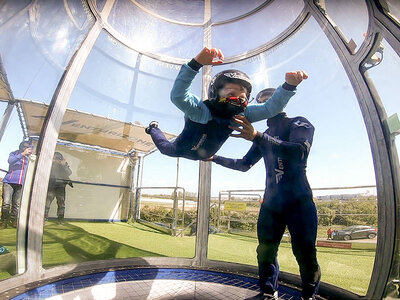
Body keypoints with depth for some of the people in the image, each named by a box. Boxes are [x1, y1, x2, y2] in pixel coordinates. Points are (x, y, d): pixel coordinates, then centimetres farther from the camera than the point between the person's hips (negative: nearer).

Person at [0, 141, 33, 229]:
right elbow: (10, 161, -8)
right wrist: (22, 154, -15)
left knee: (17, 204, 0)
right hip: (9, 181, -3)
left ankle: (13, 221, 10)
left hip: (21, 183, 3)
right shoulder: (14, 154, 13)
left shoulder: (28, 158, 21)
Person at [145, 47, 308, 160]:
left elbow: (270, 108, -30)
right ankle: (154, 128, 53)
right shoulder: (203, 110, -46)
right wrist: (196, 63, -74)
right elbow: (178, 96, -64)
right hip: (184, 148, -5)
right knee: (166, 149, 27)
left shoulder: (241, 114, -28)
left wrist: (289, 86, -46)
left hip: (204, 154, 5)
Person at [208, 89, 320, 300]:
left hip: (298, 200, -5)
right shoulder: (265, 135, 18)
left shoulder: (299, 123, 0)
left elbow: (300, 151, -23)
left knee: (304, 251, -3)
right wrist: (214, 158, 15)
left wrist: (257, 137, -35)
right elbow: (244, 165, 21)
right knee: (265, 249, 6)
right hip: (271, 201, 6)